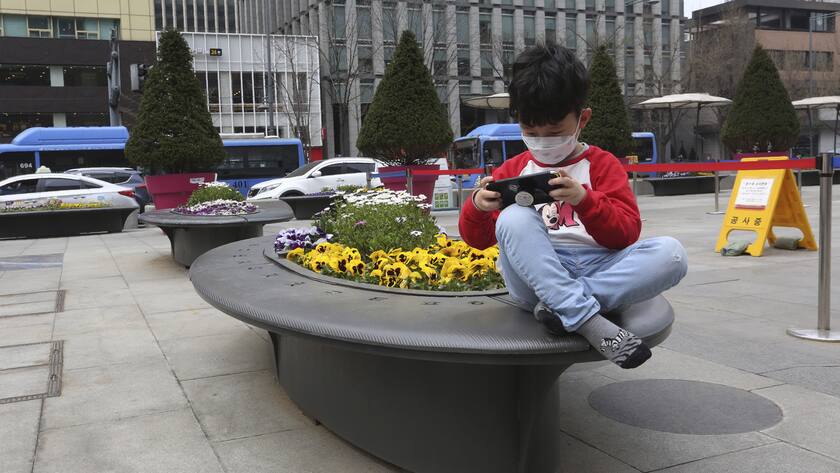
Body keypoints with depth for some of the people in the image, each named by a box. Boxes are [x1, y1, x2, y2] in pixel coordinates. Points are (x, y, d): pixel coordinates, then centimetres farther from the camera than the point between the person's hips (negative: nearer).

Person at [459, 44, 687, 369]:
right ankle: (590, 323, -36)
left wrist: (584, 199, -19)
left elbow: (627, 233, -1)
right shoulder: (513, 170, 16)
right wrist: (477, 207, -9)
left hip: (599, 267, 0)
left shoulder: (602, 164, 11)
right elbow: (478, 238, 14)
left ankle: (563, 307, -29)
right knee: (513, 218, -30)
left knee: (670, 253, -26)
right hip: (535, 277, 0)